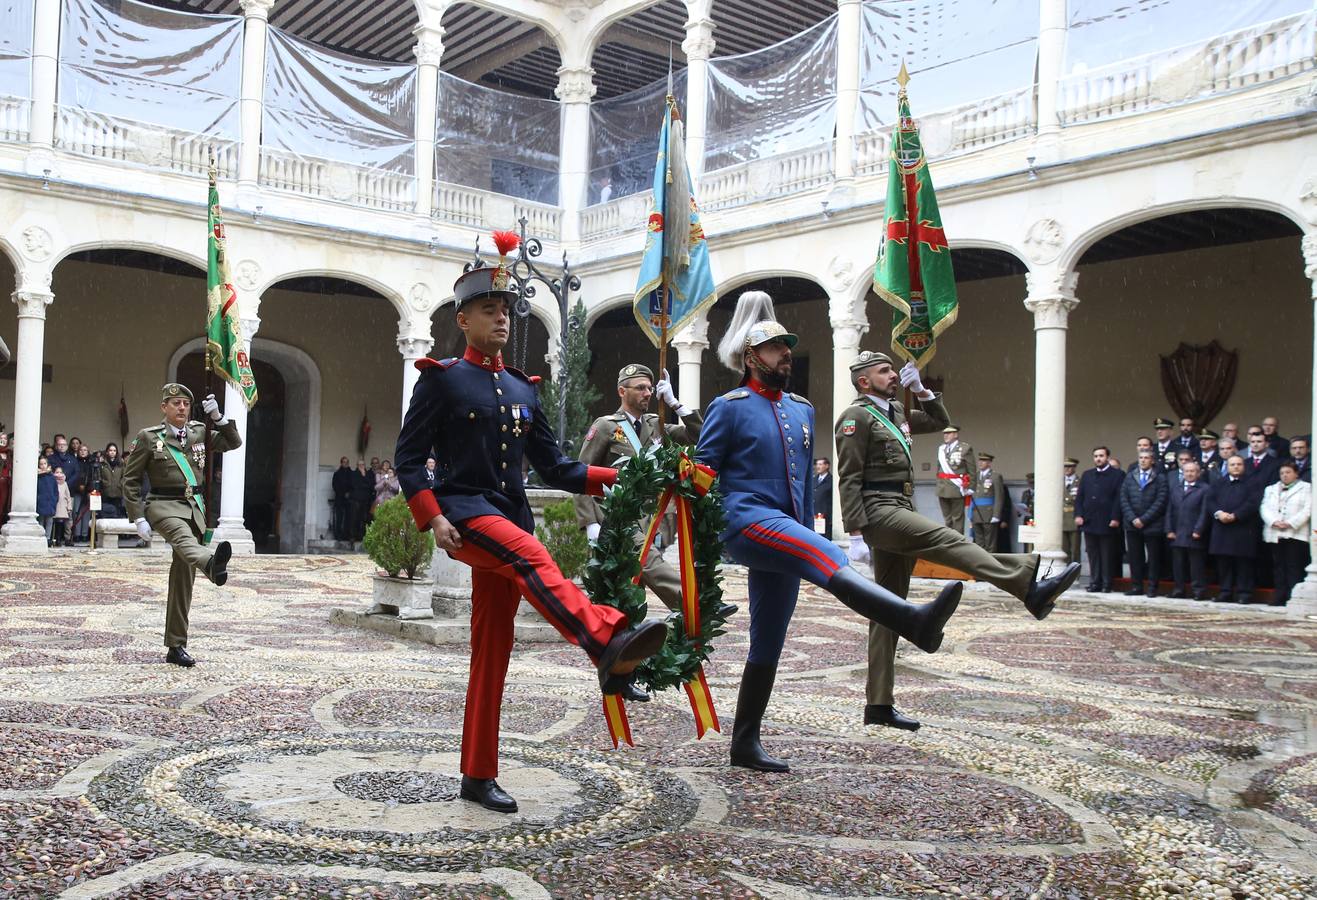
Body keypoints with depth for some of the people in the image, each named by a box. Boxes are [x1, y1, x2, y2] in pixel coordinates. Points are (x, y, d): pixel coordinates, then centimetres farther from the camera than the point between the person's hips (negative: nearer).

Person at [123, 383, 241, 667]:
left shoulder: (199, 432, 12)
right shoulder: (149, 437, 1)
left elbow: (233, 443, 6)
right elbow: (130, 479, 2)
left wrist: (217, 417, -8)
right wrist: (138, 517, -6)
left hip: (194, 506, 5)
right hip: (163, 505, -5)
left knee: (183, 578, 5)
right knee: (184, 538, -39)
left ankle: (176, 646, 12)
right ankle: (213, 564, -75)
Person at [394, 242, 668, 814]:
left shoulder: (523, 391, 17)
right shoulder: (442, 379, 1)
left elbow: (554, 467, 15)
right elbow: (408, 457, -2)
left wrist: (614, 476, 1)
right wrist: (431, 519, -16)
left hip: (508, 518, 6)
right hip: (464, 514, -6)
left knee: (492, 649, 5)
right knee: (531, 557, -36)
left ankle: (479, 776, 12)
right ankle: (609, 647, -58)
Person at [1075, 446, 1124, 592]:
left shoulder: (1117, 475, 1)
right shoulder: (1087, 475, 17)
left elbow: (1119, 498, -6)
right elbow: (1079, 497, 14)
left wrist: (1115, 518, -13)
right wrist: (1078, 515, 1)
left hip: (1107, 524, -4)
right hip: (1089, 522, 5)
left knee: (1107, 556, 0)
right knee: (1093, 556, 6)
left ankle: (1106, 585, 4)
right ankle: (1094, 583, 10)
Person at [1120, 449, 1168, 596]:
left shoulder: (1161, 478, 0)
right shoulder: (1129, 477, 11)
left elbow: (1160, 501, -8)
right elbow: (1123, 499, 6)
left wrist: (1144, 519, -12)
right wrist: (1132, 519, -6)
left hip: (1152, 525, -3)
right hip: (1132, 524, 3)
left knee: (1153, 558, 1)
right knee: (1134, 557, 5)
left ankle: (1152, 587, 6)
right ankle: (1136, 586, 11)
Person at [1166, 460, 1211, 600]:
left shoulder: (1204, 489, -1)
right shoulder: (1176, 490, 19)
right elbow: (1170, 512, 16)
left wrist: (1198, 531, -14)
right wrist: (1169, 530, 6)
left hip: (1194, 536, -5)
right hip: (1177, 535, 5)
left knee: (1197, 565, -2)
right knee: (1178, 565, 8)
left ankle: (1199, 591, 3)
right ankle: (1179, 590, 14)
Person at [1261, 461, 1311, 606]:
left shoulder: (1306, 488, 9)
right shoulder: (1271, 489, 22)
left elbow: (1307, 510, -3)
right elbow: (1265, 508, 9)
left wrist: (1290, 523, -14)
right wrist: (1274, 522, -10)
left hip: (1296, 533, -4)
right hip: (1275, 534, 4)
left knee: (1294, 567, -9)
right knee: (1279, 567, 3)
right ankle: (1279, 598, 4)